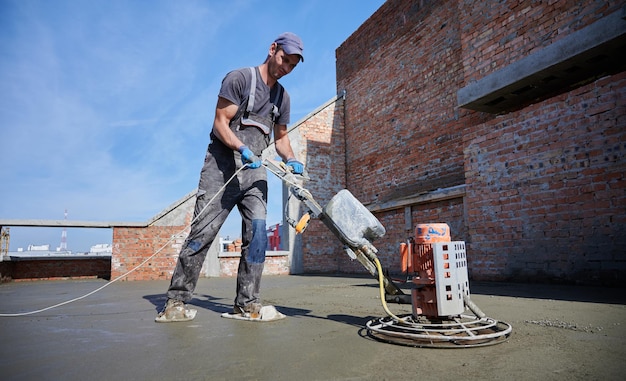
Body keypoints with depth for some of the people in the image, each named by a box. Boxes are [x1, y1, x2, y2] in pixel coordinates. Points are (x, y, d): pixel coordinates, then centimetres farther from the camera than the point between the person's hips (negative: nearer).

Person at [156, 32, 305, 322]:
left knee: (257, 233, -6)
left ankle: (247, 302, 2)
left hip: (256, 170, 6)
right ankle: (177, 300, 2)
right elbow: (221, 122, -9)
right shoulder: (239, 78, -2)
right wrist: (243, 149, -26)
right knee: (203, 231, -8)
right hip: (223, 165, -5)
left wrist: (291, 160, 3)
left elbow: (281, 136, 23)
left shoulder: (282, 97, 18)